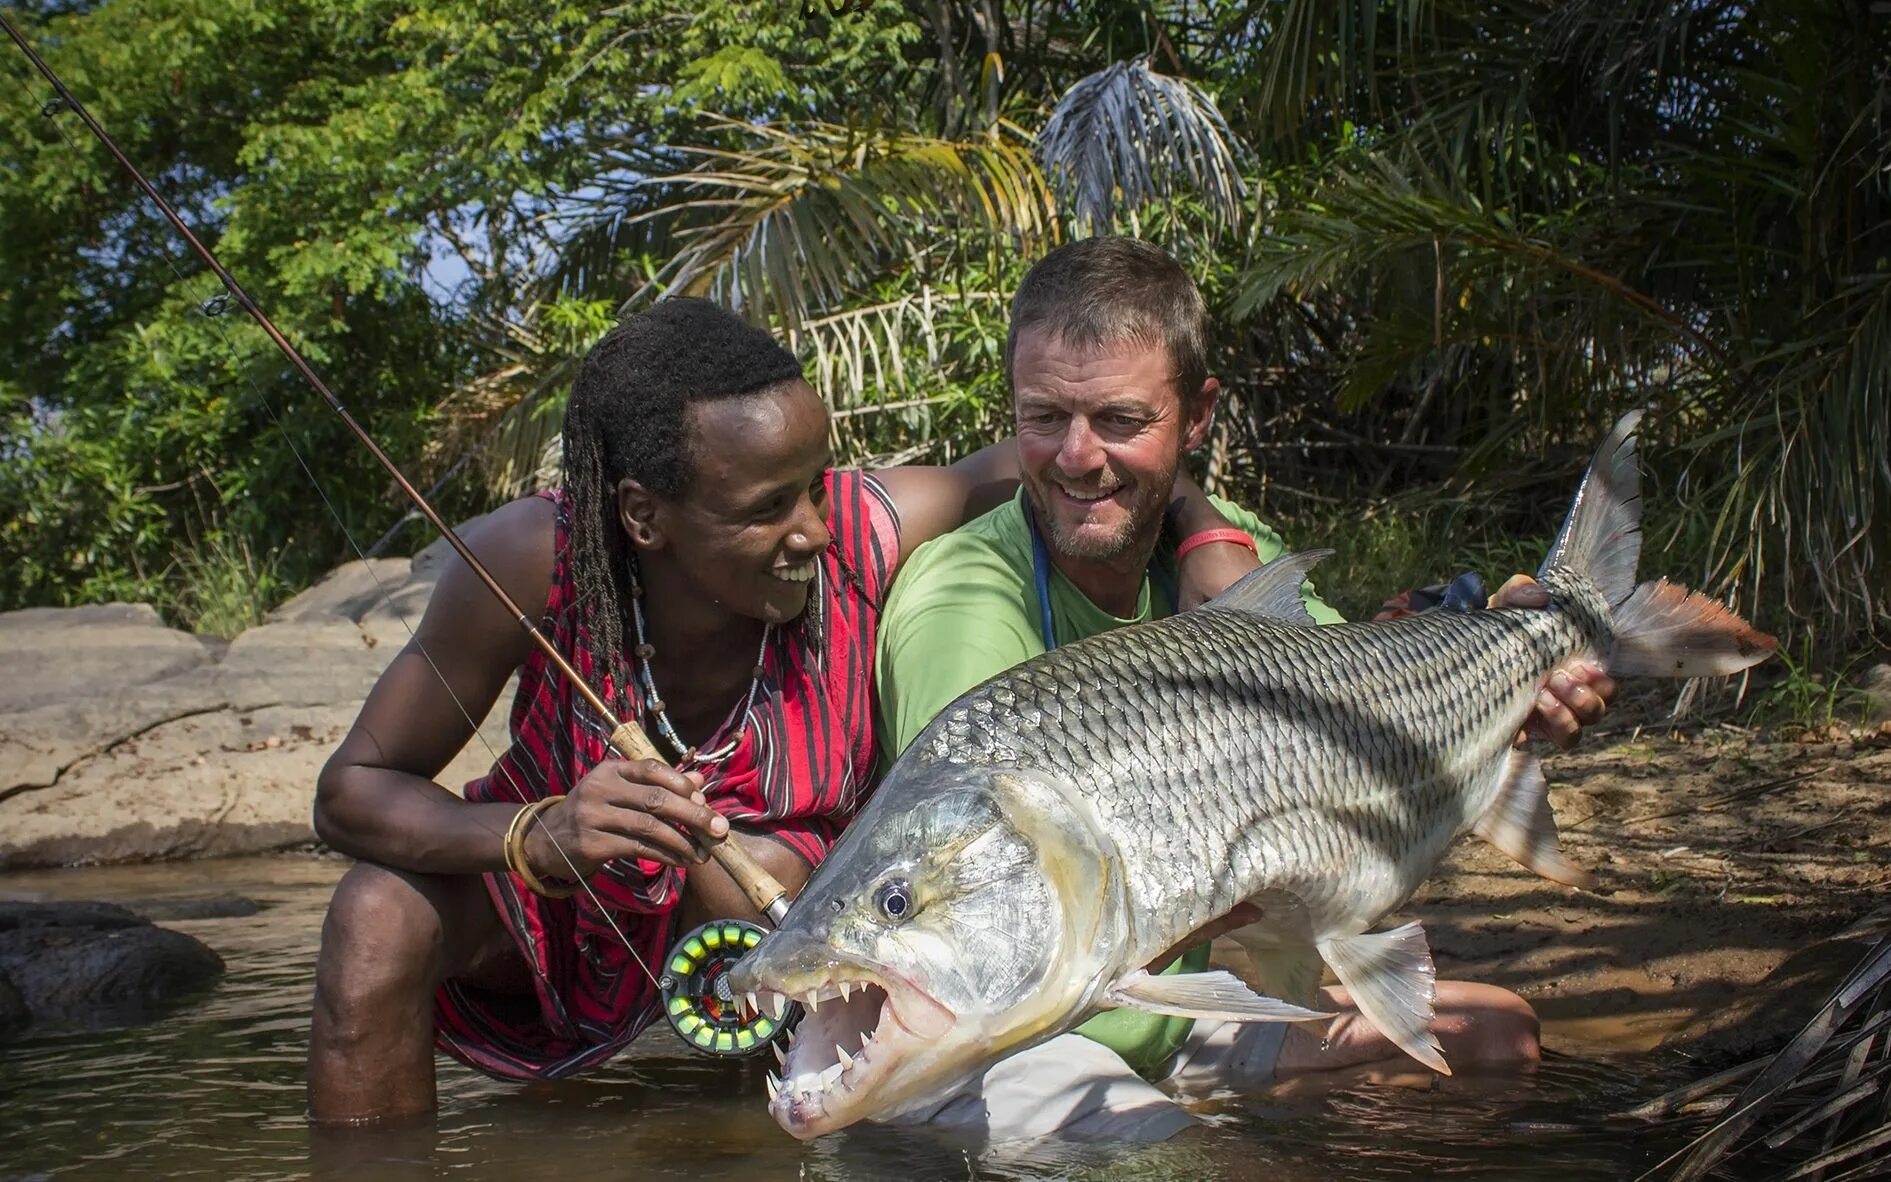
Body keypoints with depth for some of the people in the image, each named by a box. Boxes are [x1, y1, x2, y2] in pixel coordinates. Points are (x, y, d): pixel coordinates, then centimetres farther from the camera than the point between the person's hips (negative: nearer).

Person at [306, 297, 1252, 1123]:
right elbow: (351, 792, -25)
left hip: (773, 901, 0)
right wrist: (536, 837, -44)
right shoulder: (536, 559, -32)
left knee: (764, 874, -35)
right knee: (382, 914, -28)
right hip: (553, 889, 1)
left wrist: (1206, 537, -32)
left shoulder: (864, 535, -32)